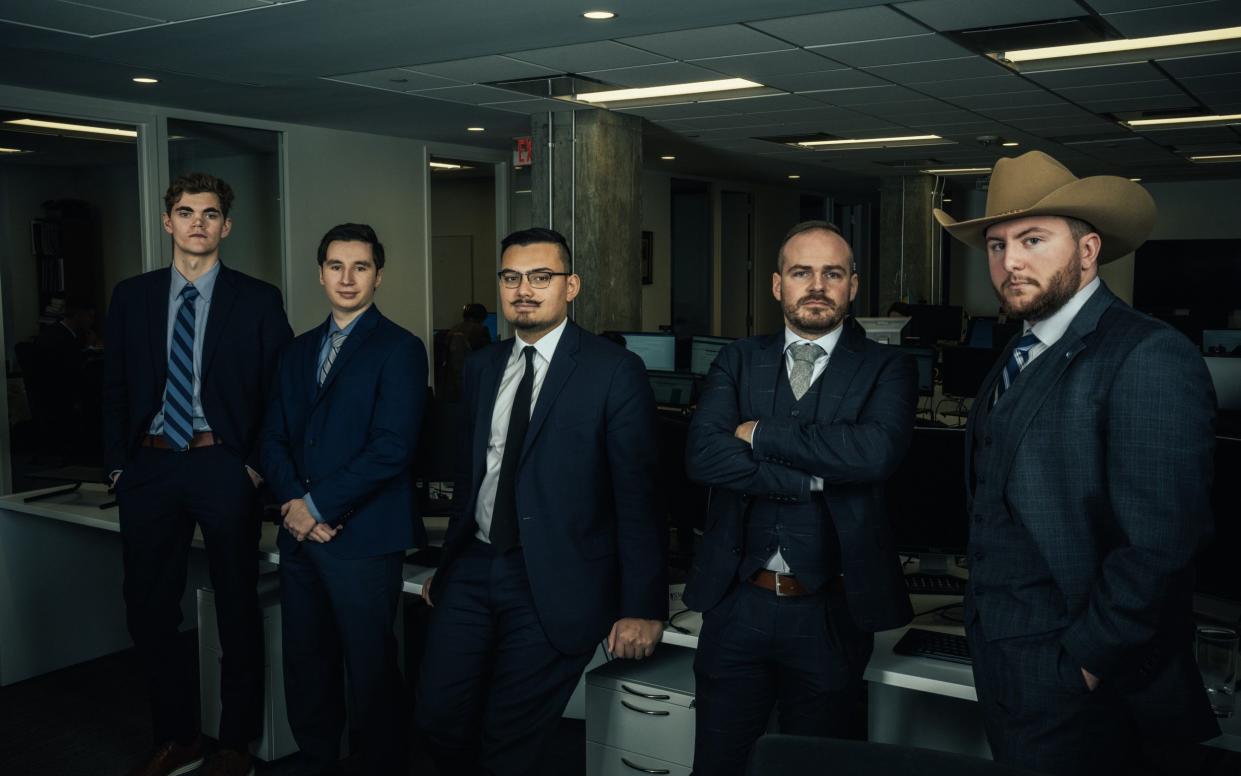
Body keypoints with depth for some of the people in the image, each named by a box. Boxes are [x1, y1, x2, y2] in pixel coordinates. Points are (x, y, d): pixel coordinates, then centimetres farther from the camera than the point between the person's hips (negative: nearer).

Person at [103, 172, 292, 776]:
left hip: (224, 468, -3)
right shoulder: (132, 296, 8)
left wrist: (258, 465, -7)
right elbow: (115, 387, 9)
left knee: (237, 608, 7)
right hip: (149, 466, 3)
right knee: (147, 610, 9)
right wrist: (117, 465, 3)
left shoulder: (258, 301, -1)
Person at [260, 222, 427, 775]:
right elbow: (274, 439, 11)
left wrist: (320, 506, -13)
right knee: (305, 664, 14)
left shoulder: (399, 350, -6)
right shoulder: (298, 352, 15)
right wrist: (293, 501, -6)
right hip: (300, 536, 6)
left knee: (370, 669, 4)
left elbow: (392, 448, -15)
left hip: (363, 538, -6)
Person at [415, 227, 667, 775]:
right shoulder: (481, 367, 10)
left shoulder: (614, 371, -8)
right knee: (439, 717, 6)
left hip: (553, 585, -5)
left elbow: (637, 493, -9)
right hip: (472, 569, 5)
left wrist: (642, 607, -10)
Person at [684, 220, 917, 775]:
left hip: (831, 612, -1)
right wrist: (814, 477, -17)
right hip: (737, 605, 1)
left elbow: (877, 450, -21)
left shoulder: (887, 369, 0)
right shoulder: (737, 361, 5)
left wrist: (761, 434, -14)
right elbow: (702, 455, -12)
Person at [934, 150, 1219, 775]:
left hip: (1078, 691, -8)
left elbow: (1159, 546, -24)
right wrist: (983, 622, 8)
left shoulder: (1149, 360, -18)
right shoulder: (1018, 358, 9)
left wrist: (1084, 664, -17)